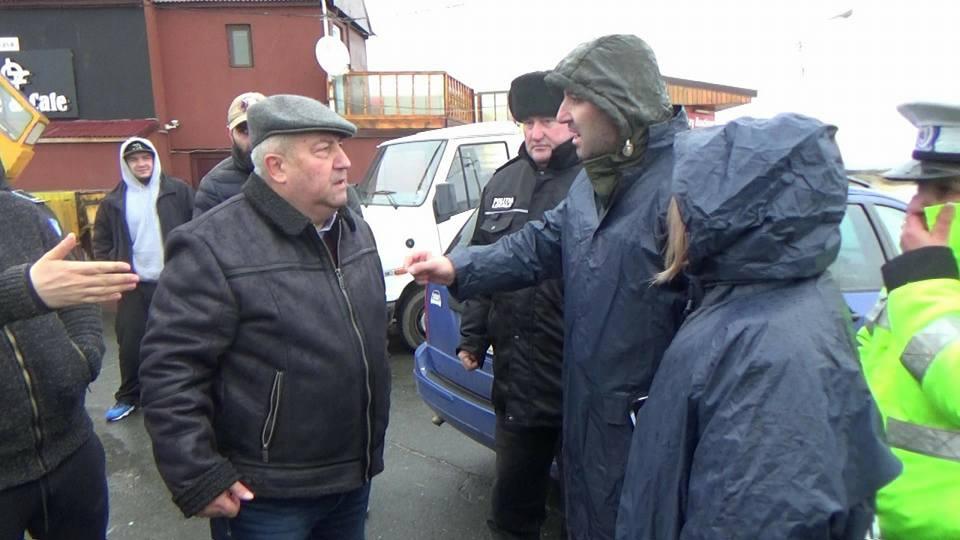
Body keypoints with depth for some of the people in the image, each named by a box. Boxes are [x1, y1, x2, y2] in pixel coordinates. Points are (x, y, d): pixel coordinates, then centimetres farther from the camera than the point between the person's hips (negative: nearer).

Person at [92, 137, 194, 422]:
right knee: (131, 344, 7)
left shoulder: (178, 191, -1)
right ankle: (128, 397, 25)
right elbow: (101, 242, 11)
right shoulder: (114, 201, 4)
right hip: (134, 286, 2)